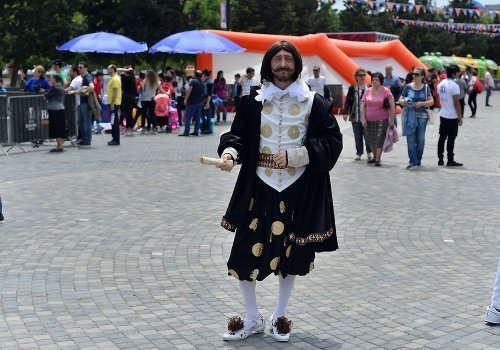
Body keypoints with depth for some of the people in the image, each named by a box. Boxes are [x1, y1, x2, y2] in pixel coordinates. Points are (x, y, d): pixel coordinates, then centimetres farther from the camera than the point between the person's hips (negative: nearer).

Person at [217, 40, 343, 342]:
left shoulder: (314, 103, -1)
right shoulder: (254, 101, 3)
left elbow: (332, 142, -4)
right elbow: (237, 134, 5)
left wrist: (293, 155, -15)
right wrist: (230, 152, -19)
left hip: (298, 190, -1)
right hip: (259, 187, 1)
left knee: (291, 254, 9)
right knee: (245, 252, -1)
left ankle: (280, 317, 30)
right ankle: (253, 319, 19)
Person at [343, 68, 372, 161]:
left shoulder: (369, 87, 3)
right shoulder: (352, 88, 3)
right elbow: (348, 101, 4)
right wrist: (346, 113, -4)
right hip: (355, 116, 1)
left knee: (367, 135, 0)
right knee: (357, 136, 5)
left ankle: (369, 152, 15)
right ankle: (359, 153, 15)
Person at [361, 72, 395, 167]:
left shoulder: (386, 91, -4)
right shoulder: (368, 91, 5)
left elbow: (392, 106, -5)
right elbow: (363, 106, 8)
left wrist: (391, 120, -9)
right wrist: (363, 119, 1)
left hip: (382, 120, -4)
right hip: (369, 120, 4)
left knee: (380, 139, -7)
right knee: (371, 140, 10)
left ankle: (378, 159, -1)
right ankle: (375, 157, 27)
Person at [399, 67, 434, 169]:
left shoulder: (426, 88, 5)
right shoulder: (408, 87, 5)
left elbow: (431, 101, 1)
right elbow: (400, 100, 8)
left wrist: (421, 103, -15)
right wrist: (405, 103, -14)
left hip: (422, 116, 0)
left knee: (421, 139, 4)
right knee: (410, 139, -5)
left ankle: (418, 159, 20)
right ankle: (413, 161, -4)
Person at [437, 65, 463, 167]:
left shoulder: (441, 84, 8)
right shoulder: (454, 86, -16)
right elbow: (456, 103, -16)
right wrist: (460, 117, -11)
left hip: (443, 115, 7)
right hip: (452, 116, -7)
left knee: (442, 137, 10)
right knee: (451, 138, -2)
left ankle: (440, 159, 13)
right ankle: (450, 160, 2)